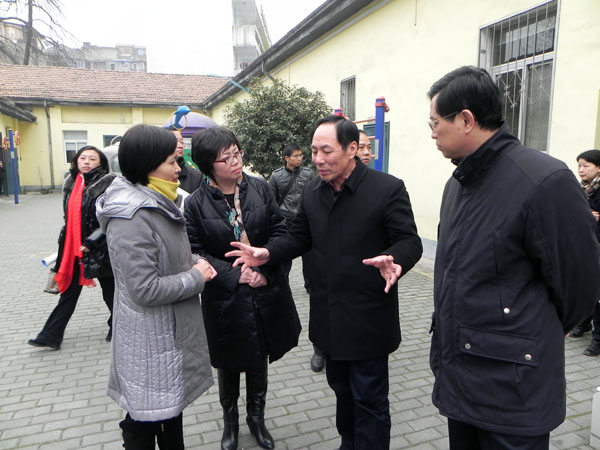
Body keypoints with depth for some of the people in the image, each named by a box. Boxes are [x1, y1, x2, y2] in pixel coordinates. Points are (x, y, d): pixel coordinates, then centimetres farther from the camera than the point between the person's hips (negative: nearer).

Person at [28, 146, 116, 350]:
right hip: (73, 248, 6)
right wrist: (66, 245, 16)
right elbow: (69, 217, 19)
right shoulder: (71, 183, 9)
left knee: (110, 291, 10)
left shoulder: (109, 184, -11)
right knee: (68, 292, 12)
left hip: (101, 249, -6)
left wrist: (91, 242, -18)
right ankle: (50, 336, 20)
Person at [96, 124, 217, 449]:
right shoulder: (132, 216, -25)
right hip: (150, 339, -9)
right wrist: (196, 277, -16)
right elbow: (146, 290, -27)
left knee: (172, 405, 25)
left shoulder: (157, 202, 5)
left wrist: (195, 261, -1)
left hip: (170, 329, 9)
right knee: (148, 418, 11)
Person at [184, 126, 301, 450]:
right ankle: (230, 421, 44)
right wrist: (235, 275, -18)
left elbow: (280, 230, -2)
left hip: (265, 293, 2)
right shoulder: (196, 204, -10)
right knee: (229, 365, 17)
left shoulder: (260, 188, -3)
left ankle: (256, 418, 43)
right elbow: (196, 254, -10)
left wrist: (264, 268, -14)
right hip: (226, 299, -2)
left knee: (259, 362, 18)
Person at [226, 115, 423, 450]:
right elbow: (300, 237, 12)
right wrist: (268, 253, -4)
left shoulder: (388, 188, -14)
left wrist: (394, 260, -35)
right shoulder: (313, 191, 6)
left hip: (367, 319, -6)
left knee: (370, 399, 10)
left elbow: (410, 242, -13)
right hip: (329, 318, 7)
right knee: (341, 390, 25)